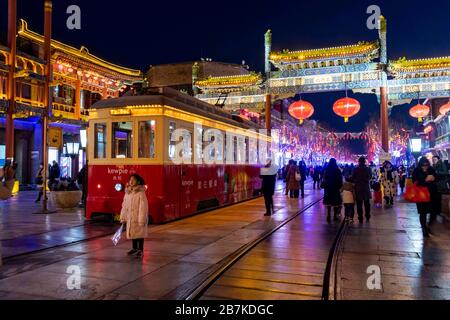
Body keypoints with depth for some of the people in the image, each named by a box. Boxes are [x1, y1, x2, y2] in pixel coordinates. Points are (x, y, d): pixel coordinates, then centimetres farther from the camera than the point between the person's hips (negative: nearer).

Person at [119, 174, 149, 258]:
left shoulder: (141, 193, -15)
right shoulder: (127, 192, 6)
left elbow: (143, 207, -18)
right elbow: (124, 206, 10)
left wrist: (142, 219, -20)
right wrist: (123, 217, 9)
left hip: (138, 218, -7)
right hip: (130, 217, 7)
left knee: (139, 233, 2)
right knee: (132, 232, 16)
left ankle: (140, 250, 13)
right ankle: (134, 248, 31)